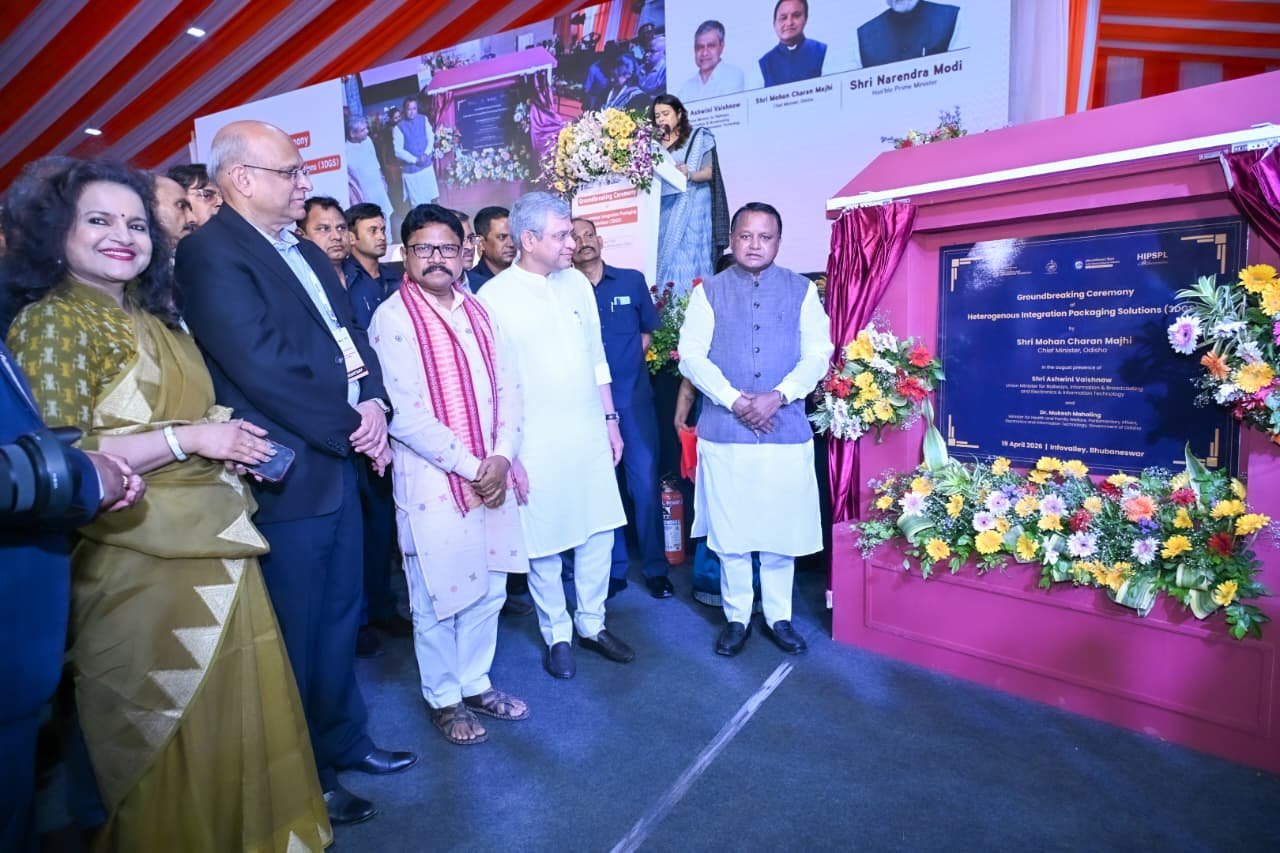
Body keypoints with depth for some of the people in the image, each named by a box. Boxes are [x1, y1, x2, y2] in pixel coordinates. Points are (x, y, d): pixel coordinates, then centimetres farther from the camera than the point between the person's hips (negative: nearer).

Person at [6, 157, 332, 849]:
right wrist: (187, 438, -19)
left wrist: (229, 437, 0)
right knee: (168, 734, 10)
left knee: (236, 711, 18)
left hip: (213, 547, 7)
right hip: (140, 564, -7)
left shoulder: (156, 320, 13)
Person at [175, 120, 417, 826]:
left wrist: (373, 402, -7)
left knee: (340, 615, 19)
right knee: (296, 631, 8)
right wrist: (351, 429, -14)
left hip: (340, 460, 8)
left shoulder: (306, 253, 14)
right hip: (287, 474, -8)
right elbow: (265, 367, -22)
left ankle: (343, 740, 39)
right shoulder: (211, 253, -13)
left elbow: (350, 335, 12)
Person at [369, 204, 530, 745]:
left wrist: (501, 456, -8)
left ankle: (475, 684, 36)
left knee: (488, 589, 15)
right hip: (433, 481, -5)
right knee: (438, 598, 9)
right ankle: (443, 699, 30)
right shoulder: (392, 319, -9)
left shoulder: (478, 312, 10)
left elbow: (507, 388, 6)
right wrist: (470, 467, -14)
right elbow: (408, 416, -16)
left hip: (492, 477, 6)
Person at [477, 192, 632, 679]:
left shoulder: (577, 283, 6)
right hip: (537, 444, -5)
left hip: (590, 435, 5)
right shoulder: (493, 297, -9)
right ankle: (557, 635, 29)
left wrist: (610, 419, 12)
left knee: (599, 532, 13)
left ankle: (592, 624, 33)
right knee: (544, 546, 8)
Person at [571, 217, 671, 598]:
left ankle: (655, 567, 14)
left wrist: (626, 360, 4)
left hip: (633, 397, 0)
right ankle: (614, 568, 20)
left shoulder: (632, 280, 6)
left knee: (645, 482, -1)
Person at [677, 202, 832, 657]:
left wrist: (778, 396, -16)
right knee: (730, 531, 8)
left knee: (783, 530, 8)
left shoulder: (802, 290, 7)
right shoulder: (709, 292, 5)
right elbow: (691, 355, -3)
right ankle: (736, 617, 25)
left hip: (786, 431, 1)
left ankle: (778, 616, 28)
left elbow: (817, 353, 0)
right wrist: (734, 400, -15)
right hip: (724, 432, 0)